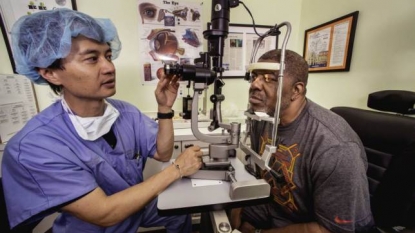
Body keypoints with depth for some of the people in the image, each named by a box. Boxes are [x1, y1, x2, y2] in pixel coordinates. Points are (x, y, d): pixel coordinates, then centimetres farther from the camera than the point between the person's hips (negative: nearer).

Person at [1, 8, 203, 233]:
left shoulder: (127, 112, -15)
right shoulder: (34, 146, -32)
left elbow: (162, 153, -11)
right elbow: (103, 213, -32)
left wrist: (165, 109, -25)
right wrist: (176, 169, -31)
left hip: (138, 205, 5)